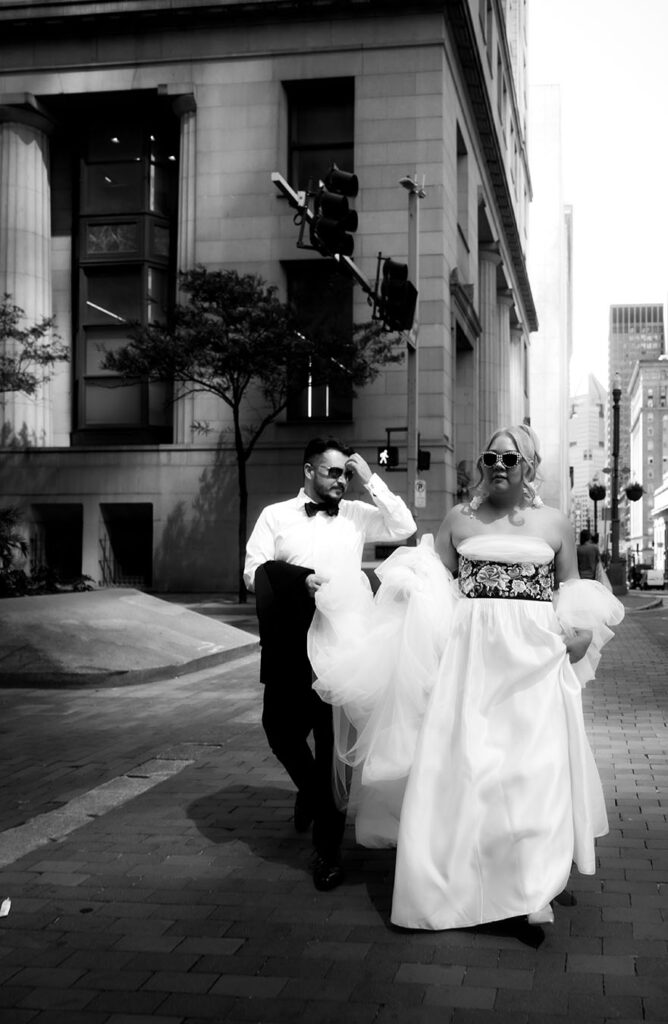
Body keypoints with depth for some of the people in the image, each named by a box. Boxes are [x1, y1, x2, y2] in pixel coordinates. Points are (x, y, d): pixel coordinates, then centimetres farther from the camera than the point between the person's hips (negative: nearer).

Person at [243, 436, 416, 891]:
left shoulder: (357, 515, 9)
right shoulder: (276, 515, 6)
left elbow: (404, 528, -4)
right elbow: (253, 572, -1)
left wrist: (370, 479, -4)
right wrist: (300, 580, -18)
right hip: (291, 645, 0)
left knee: (335, 742, 2)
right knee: (282, 730, 6)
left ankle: (328, 848, 12)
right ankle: (310, 789, 40)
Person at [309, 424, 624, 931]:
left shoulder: (554, 522, 9)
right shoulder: (459, 519, 9)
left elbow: (572, 588, 13)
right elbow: (433, 580, 11)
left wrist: (582, 626, -4)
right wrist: (410, 584, -9)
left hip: (533, 657, 0)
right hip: (469, 652, 1)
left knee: (533, 765, -4)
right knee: (460, 761, -1)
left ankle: (530, 888, 6)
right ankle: (456, 879, 12)